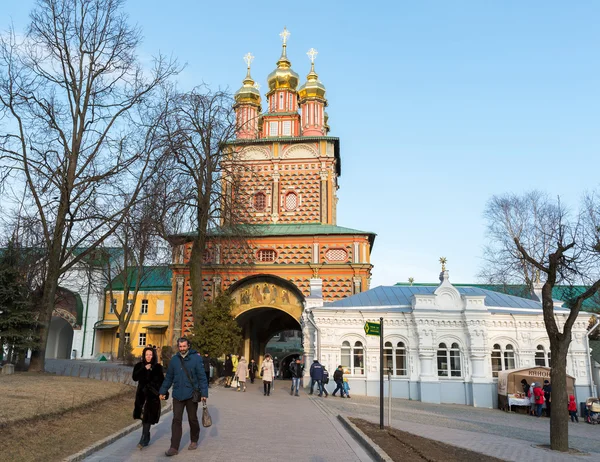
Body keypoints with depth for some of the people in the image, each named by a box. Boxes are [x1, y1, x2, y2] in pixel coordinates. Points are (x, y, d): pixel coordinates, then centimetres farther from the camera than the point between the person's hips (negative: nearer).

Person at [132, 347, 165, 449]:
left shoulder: (158, 367, -2)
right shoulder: (139, 366, 4)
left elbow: (161, 381, -2)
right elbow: (134, 377, -10)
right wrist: (144, 369, -19)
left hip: (152, 396, -3)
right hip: (141, 395, 3)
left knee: (147, 417, -8)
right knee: (143, 416, 11)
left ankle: (144, 440, -5)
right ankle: (147, 438, 27)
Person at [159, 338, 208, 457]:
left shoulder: (196, 358, -8)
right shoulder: (174, 359, 4)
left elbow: (202, 377, -8)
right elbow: (168, 378, 13)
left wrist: (204, 393, -12)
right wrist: (163, 391, 10)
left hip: (191, 395, -3)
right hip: (177, 395, 3)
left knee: (192, 419, 12)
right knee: (176, 420, -1)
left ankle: (194, 441, 32)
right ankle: (174, 447, 3)